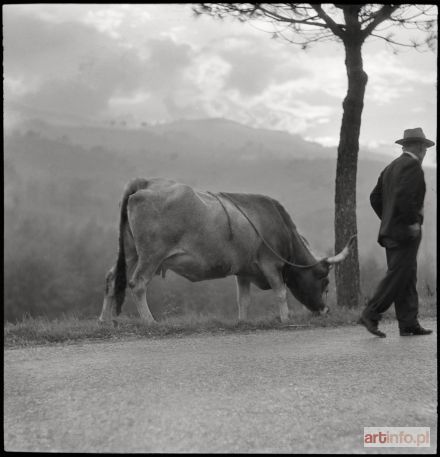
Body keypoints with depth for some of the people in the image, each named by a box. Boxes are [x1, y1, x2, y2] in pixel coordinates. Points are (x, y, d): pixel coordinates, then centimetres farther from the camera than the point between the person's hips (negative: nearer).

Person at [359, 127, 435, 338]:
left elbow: (375, 198, 17)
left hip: (390, 231, 9)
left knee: (407, 280, 9)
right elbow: (404, 196, -23)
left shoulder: (390, 167, 18)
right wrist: (413, 222, -17)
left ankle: (409, 325, 8)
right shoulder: (412, 165, -9)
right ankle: (370, 315, -10)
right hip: (406, 233, -9)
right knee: (397, 277, -8)